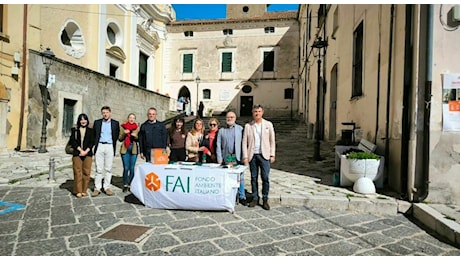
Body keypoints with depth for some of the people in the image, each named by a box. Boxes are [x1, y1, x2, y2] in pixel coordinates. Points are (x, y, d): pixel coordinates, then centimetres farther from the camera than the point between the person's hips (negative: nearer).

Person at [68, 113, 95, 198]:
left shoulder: (90, 130, 11)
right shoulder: (74, 130, 9)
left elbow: (92, 142, 4)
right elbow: (73, 141, 1)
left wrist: (86, 151, -8)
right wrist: (80, 150, -9)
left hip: (88, 154, 1)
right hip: (77, 154, -1)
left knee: (86, 172, -1)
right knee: (78, 172, -2)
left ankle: (84, 190, 8)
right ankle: (78, 191, 5)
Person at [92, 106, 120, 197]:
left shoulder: (115, 123, 6)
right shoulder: (97, 122, 8)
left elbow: (117, 136, 8)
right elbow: (94, 135, 12)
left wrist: (114, 146, 5)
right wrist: (95, 145, 6)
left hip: (109, 147, 0)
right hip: (99, 146, 0)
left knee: (108, 168, 3)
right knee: (98, 168, 1)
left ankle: (107, 187, 10)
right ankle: (97, 188, 6)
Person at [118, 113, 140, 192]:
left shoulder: (137, 127, 7)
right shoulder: (123, 126, 8)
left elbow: (139, 139, 8)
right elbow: (120, 139, 7)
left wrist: (135, 136, -12)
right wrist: (124, 133, -11)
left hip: (134, 149, 0)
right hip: (125, 149, 0)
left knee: (132, 168, 1)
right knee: (126, 168, -3)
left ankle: (130, 185, 11)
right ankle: (125, 185, 8)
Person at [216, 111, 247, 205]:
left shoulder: (240, 129, 8)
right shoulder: (221, 131, 12)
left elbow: (243, 143, 3)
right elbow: (218, 145, 8)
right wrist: (219, 158, -1)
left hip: (237, 157, -1)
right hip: (226, 157, 1)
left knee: (240, 177, -1)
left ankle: (242, 197, 8)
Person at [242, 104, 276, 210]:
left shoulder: (268, 124, 5)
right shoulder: (248, 126, 5)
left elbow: (272, 140, 6)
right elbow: (244, 142, 4)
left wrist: (272, 155, 1)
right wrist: (245, 156, -2)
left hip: (264, 155, -1)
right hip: (252, 155, 1)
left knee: (265, 178, -3)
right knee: (254, 178, 7)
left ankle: (265, 200, 8)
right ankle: (255, 198, 18)